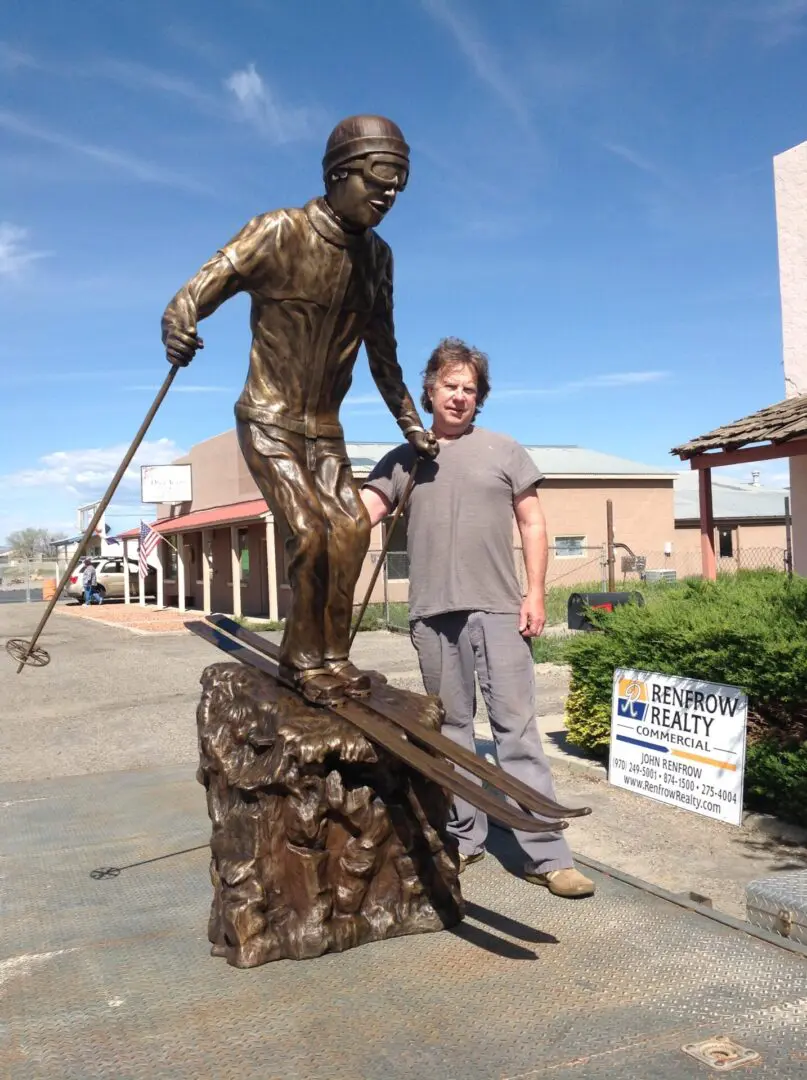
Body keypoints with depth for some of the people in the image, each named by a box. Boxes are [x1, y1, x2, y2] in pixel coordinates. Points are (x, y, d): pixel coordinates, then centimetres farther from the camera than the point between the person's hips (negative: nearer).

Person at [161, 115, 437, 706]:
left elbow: (382, 350, 17)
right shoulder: (279, 232, -12)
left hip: (324, 427, 6)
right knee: (308, 532, -17)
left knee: (350, 529, -6)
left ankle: (328, 657, 7)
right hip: (269, 419, -5)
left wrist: (411, 424, 20)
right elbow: (204, 287, -19)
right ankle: (307, 659, 0)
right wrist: (179, 326, -43)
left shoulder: (376, 256, 6)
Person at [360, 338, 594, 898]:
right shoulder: (403, 459, 11)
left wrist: (535, 593, -1)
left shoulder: (504, 451, 9)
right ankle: (464, 836, 22)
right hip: (433, 613, 2)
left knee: (517, 725, -4)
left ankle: (546, 853, -1)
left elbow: (533, 523, 8)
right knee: (451, 726, 10)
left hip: (499, 609, -2)